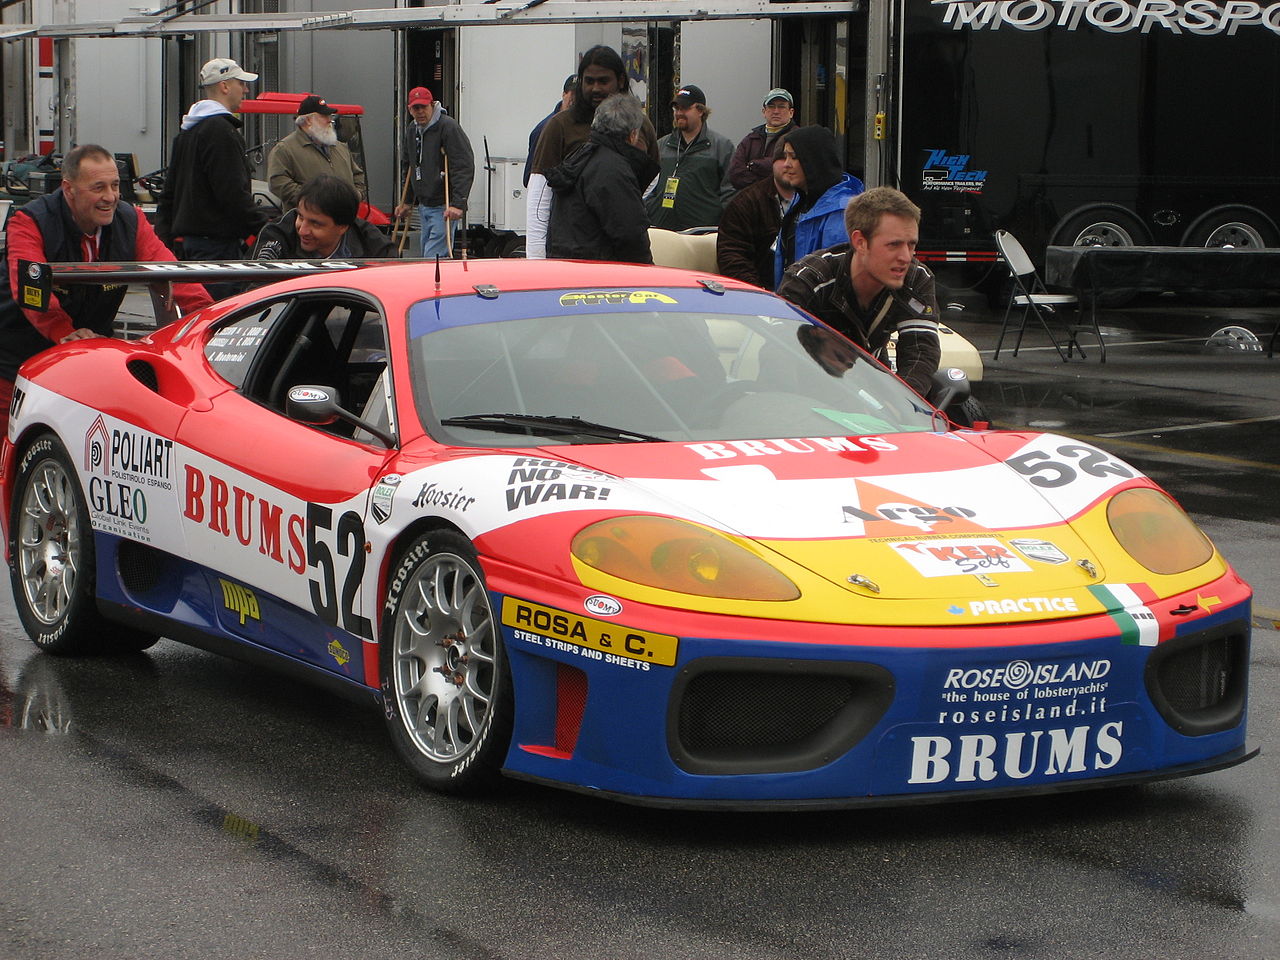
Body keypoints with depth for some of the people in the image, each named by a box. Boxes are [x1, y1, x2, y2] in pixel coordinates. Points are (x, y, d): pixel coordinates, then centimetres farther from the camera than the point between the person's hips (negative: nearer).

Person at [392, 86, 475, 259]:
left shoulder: (448, 127, -14)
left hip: (443, 206, -9)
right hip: (423, 205, 9)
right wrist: (406, 201, 22)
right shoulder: (411, 130, 12)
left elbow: (464, 167, -19)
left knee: (434, 256, -15)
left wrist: (458, 203, -26)